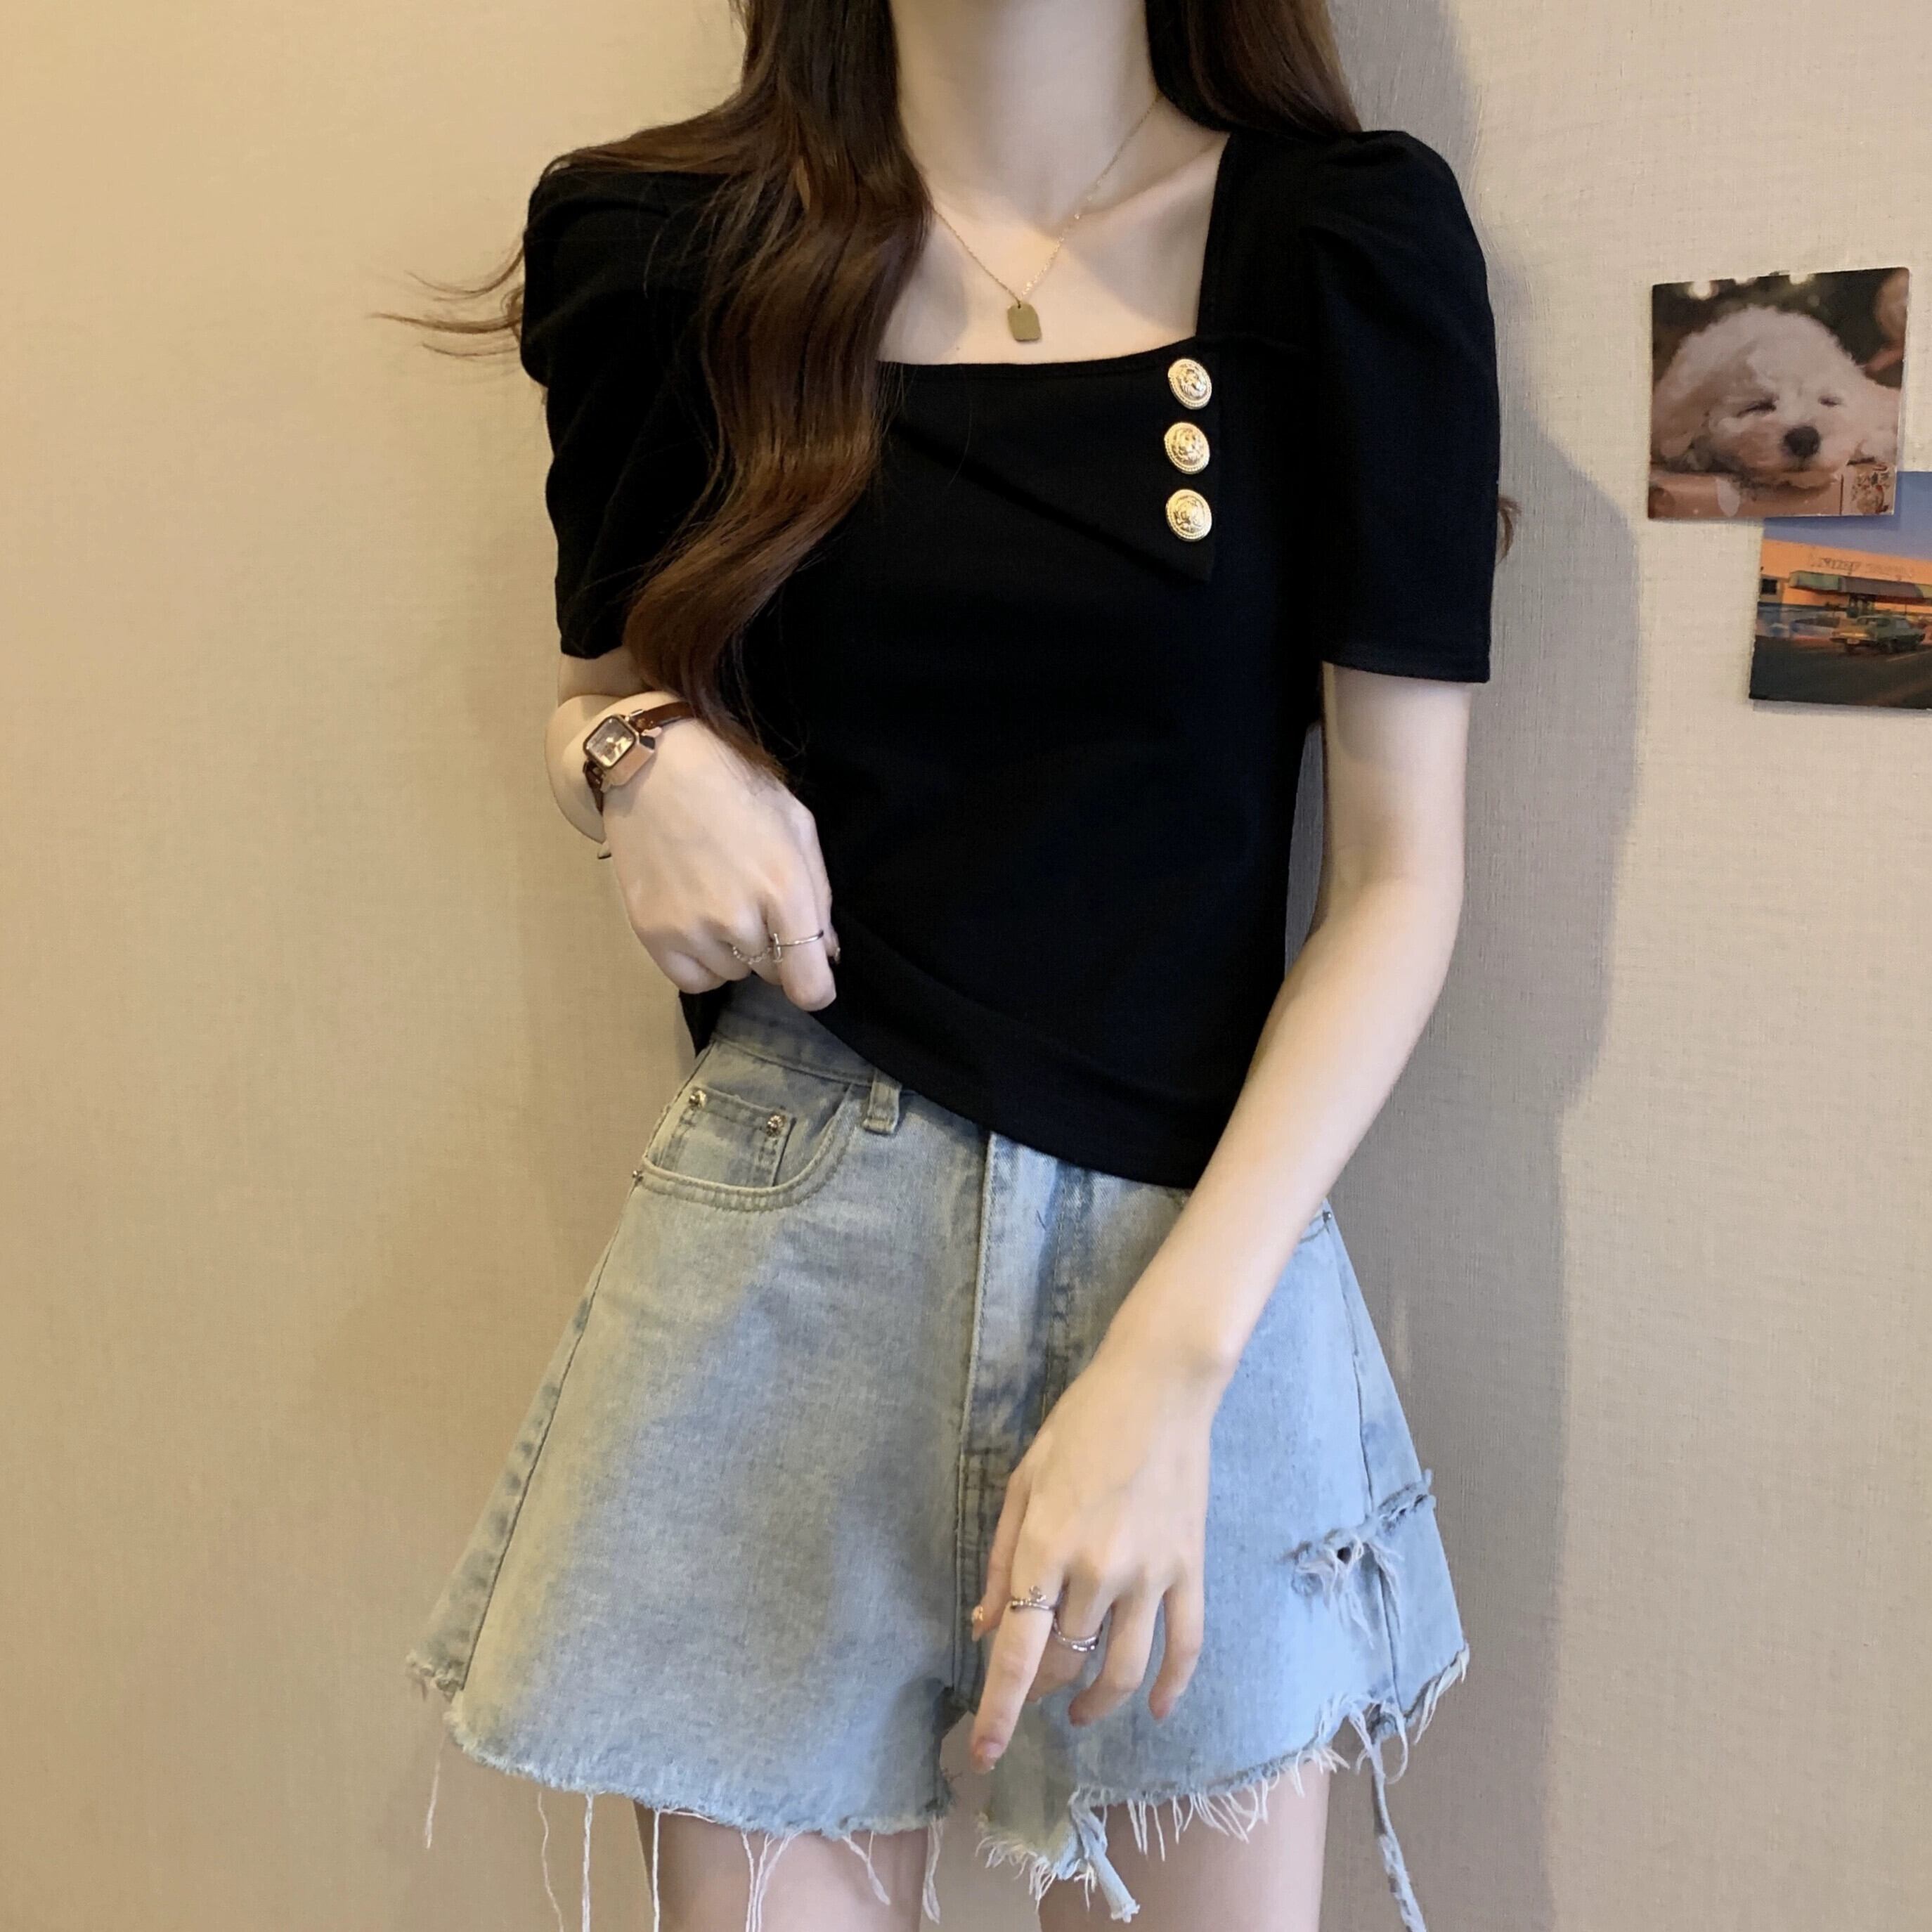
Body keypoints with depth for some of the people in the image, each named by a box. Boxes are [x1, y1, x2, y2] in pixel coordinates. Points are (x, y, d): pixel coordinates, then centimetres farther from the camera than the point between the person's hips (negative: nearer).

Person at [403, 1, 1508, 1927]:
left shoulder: (1357, 244, -1)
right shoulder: (673, 247, 4)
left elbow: (1398, 874, -4)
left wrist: (1166, 1369, -14)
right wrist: (641, 762, -8)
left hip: (1200, 1224, 0)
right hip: (788, 1244, 1)